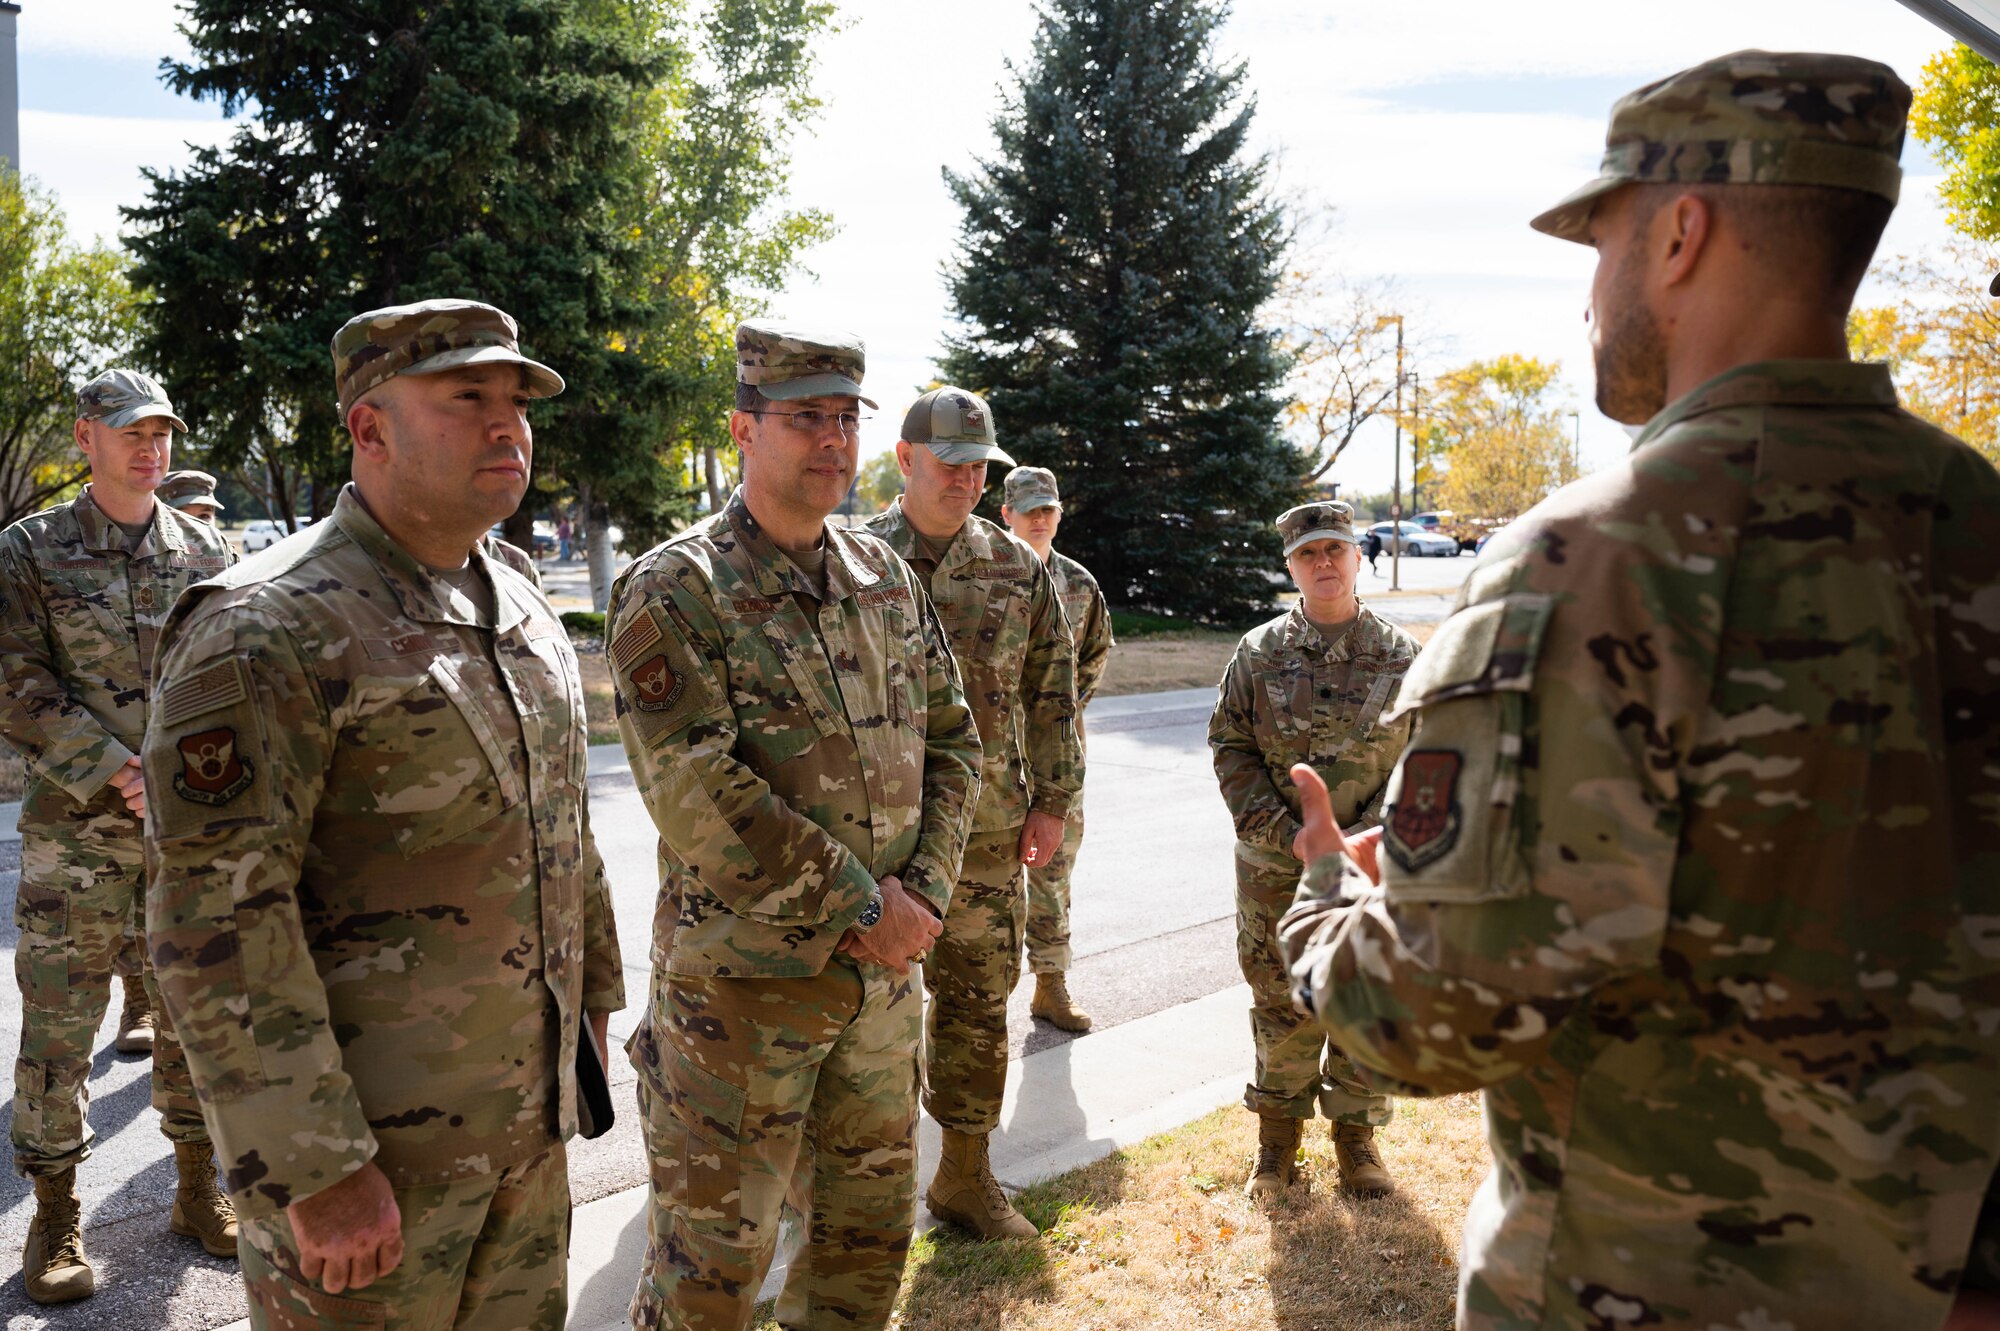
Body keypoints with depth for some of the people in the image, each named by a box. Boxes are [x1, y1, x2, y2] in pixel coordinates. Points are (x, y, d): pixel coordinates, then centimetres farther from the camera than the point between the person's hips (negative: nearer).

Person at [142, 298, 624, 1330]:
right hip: (363, 1131, -7)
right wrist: (317, 1170, -22)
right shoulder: (265, 630, -18)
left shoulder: (521, 609, 8)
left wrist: (591, 995, 20)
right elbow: (212, 918, -22)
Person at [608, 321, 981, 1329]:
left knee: (870, 1230, 20)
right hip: (740, 981, -6)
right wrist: (865, 906, -18)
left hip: (883, 972, 6)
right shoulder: (675, 590, -12)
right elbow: (696, 794, -21)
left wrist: (923, 890, -7)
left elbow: (951, 743, 9)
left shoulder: (884, 577, 8)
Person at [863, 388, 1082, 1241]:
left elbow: (1053, 691, 9)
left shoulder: (1018, 568, 7)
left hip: (988, 827, 3)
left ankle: (967, 1173, 28)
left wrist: (1053, 801, 4)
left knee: (979, 1001, 11)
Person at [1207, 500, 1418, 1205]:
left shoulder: (1401, 656, 0)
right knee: (1282, 1004, 9)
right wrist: (1285, 835, -10)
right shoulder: (1258, 653, 0)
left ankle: (1356, 1132, 27)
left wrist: (1365, 836, -12)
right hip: (1274, 870, 0)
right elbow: (1230, 748, 0)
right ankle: (1277, 1134, 26)